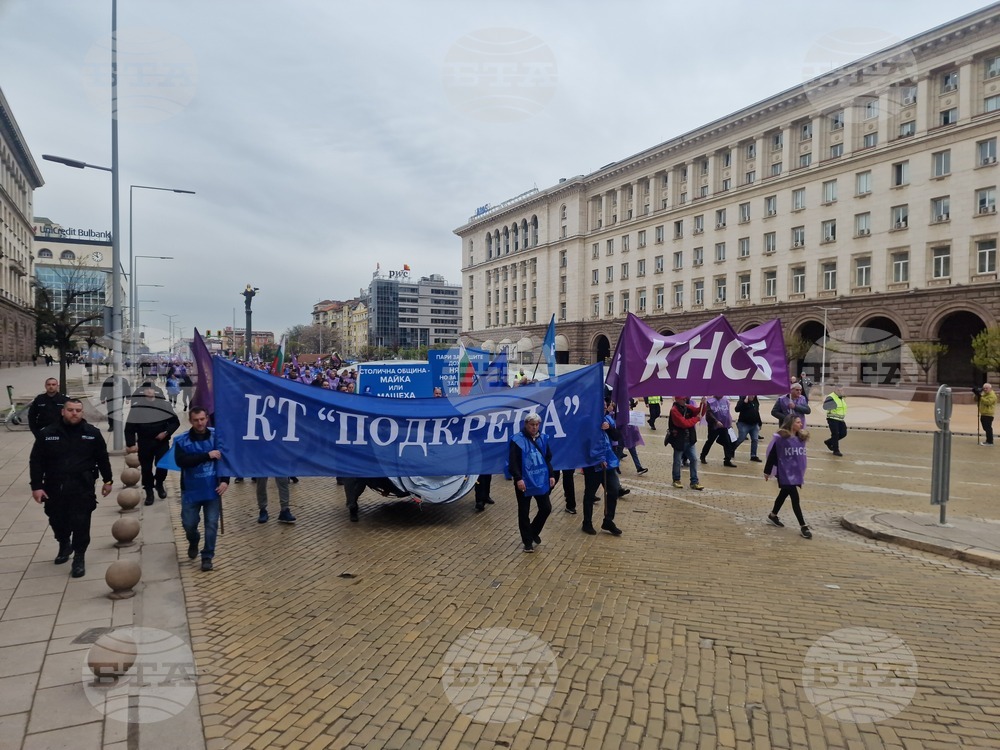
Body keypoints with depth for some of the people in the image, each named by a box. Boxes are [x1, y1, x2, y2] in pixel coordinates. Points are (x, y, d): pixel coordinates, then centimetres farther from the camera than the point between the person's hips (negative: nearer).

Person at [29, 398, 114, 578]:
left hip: (82, 488, -2)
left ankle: (79, 557, 12)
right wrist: (36, 486, -4)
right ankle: (64, 545, 44)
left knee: (81, 523, -4)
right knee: (57, 521, 16)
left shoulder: (92, 433, -2)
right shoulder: (47, 434, -3)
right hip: (54, 488, 2)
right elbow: (36, 461, 1)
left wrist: (108, 480, 10)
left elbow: (103, 459, 7)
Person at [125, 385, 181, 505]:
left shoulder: (163, 405, -4)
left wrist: (166, 432, -14)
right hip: (144, 443, 0)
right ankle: (149, 492, 21)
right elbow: (129, 428, -5)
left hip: (162, 442, 0)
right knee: (146, 468, 6)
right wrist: (131, 444, -14)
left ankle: (159, 484, 28)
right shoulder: (137, 407, -6)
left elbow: (175, 422, 1)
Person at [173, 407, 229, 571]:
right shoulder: (181, 441, -7)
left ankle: (207, 556, 16)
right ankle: (193, 542, 42)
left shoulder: (217, 436, -4)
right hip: (191, 490, 0)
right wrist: (207, 455, -24)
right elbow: (181, 461, -21)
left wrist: (225, 480, -10)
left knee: (211, 524, 2)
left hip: (213, 489, 0)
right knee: (188, 523, 9)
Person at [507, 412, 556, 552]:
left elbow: (548, 459, 15)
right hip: (524, 482, -5)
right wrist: (518, 478, -22)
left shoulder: (543, 438, 6)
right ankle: (527, 541, 17)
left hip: (541, 480, 5)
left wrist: (551, 475, 8)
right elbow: (513, 462, -14)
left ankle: (534, 532, 32)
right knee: (524, 512, 5)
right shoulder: (518, 440, -11)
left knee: (546, 508, 9)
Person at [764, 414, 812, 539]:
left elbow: (801, 456, 13)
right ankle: (803, 527, -1)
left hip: (796, 473, 7)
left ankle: (772, 516, 38)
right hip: (785, 473, -7)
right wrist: (767, 471, -7)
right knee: (795, 498, -7)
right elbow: (772, 455, -11)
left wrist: (802, 472, 18)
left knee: (784, 494, 19)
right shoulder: (780, 438, -16)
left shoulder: (801, 438, 4)